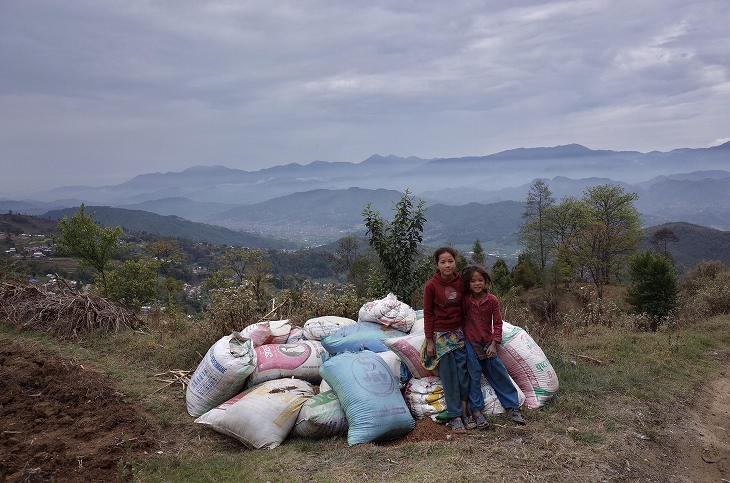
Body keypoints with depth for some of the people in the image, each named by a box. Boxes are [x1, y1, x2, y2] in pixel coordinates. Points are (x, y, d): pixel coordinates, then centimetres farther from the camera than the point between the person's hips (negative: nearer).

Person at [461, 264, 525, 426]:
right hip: (470, 343, 0)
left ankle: (511, 408, 19)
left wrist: (494, 344, -7)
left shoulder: (492, 300, -7)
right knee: (474, 378, 3)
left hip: (487, 344, 1)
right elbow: (461, 318, 7)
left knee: (499, 375, 7)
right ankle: (476, 411, 13)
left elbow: (497, 323, -3)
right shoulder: (465, 300, -6)